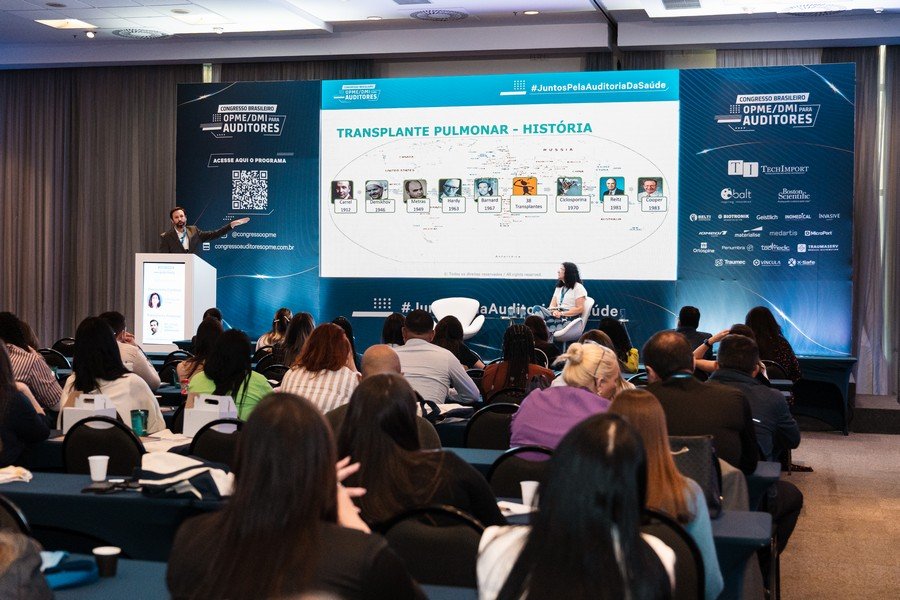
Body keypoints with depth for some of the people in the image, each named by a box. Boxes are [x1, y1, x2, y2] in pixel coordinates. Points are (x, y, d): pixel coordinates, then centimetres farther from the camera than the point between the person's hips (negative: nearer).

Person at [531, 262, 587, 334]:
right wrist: (554, 311, -9)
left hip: (569, 319, -6)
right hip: (557, 316, 6)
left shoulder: (578, 287, 4)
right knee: (536, 308, -24)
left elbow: (580, 309, -6)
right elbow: (552, 305, 17)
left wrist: (562, 313, -15)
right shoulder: (559, 287, 27)